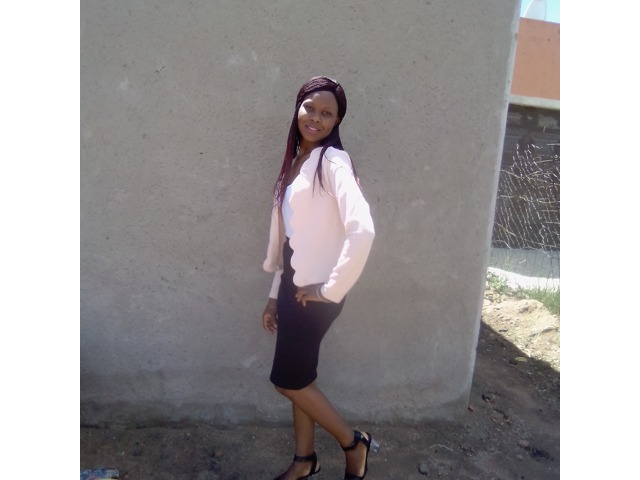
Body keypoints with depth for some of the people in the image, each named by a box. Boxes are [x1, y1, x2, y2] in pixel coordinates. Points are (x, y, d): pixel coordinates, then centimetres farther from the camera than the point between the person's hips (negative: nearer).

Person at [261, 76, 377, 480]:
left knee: (288, 380, 3)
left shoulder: (333, 161, -15)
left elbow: (362, 230, -30)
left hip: (315, 291, -8)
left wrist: (332, 288, -21)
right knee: (299, 377, 17)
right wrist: (275, 294, 15)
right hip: (293, 286, 8)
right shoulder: (296, 161, 11)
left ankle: (354, 442, 25)